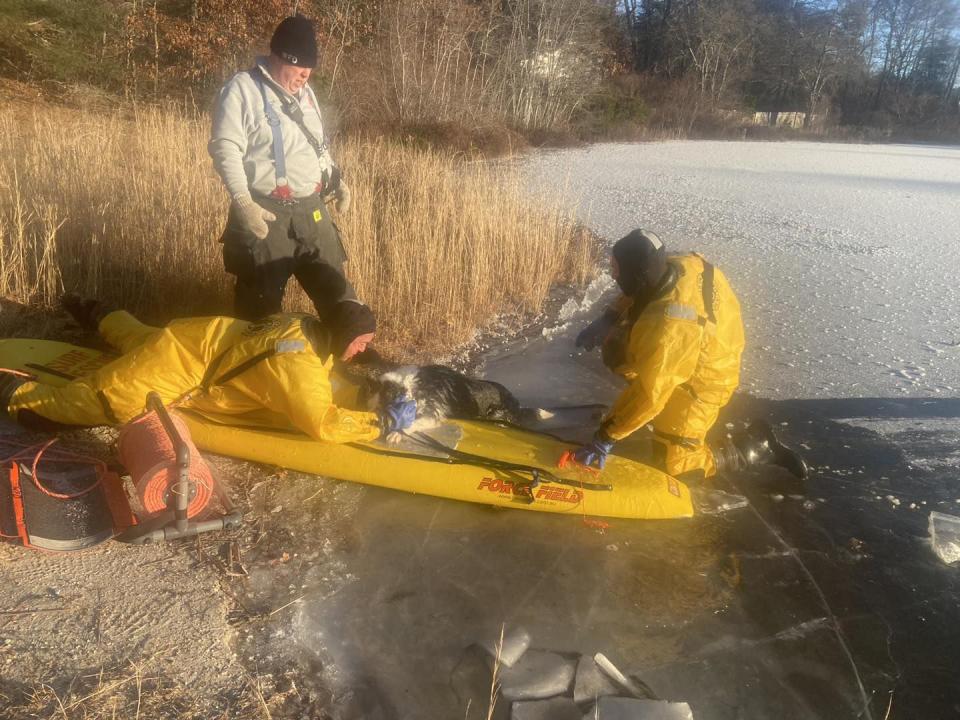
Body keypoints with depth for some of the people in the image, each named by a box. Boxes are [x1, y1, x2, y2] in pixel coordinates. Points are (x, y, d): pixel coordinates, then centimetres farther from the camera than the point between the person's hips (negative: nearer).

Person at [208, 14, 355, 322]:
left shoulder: (305, 92, 15)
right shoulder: (243, 89, -9)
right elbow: (225, 148, -15)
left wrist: (335, 178, 15)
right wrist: (242, 201, -25)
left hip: (311, 209, 7)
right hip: (265, 212, -6)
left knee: (334, 288, 10)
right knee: (261, 300, 2)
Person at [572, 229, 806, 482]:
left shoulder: (667, 328, -42)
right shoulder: (679, 265, -18)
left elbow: (648, 395, -37)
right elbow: (636, 294, 5)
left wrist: (606, 437, -30)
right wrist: (608, 319, -5)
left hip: (699, 384, -8)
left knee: (673, 466, 2)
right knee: (615, 348, 7)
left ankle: (756, 447, 11)